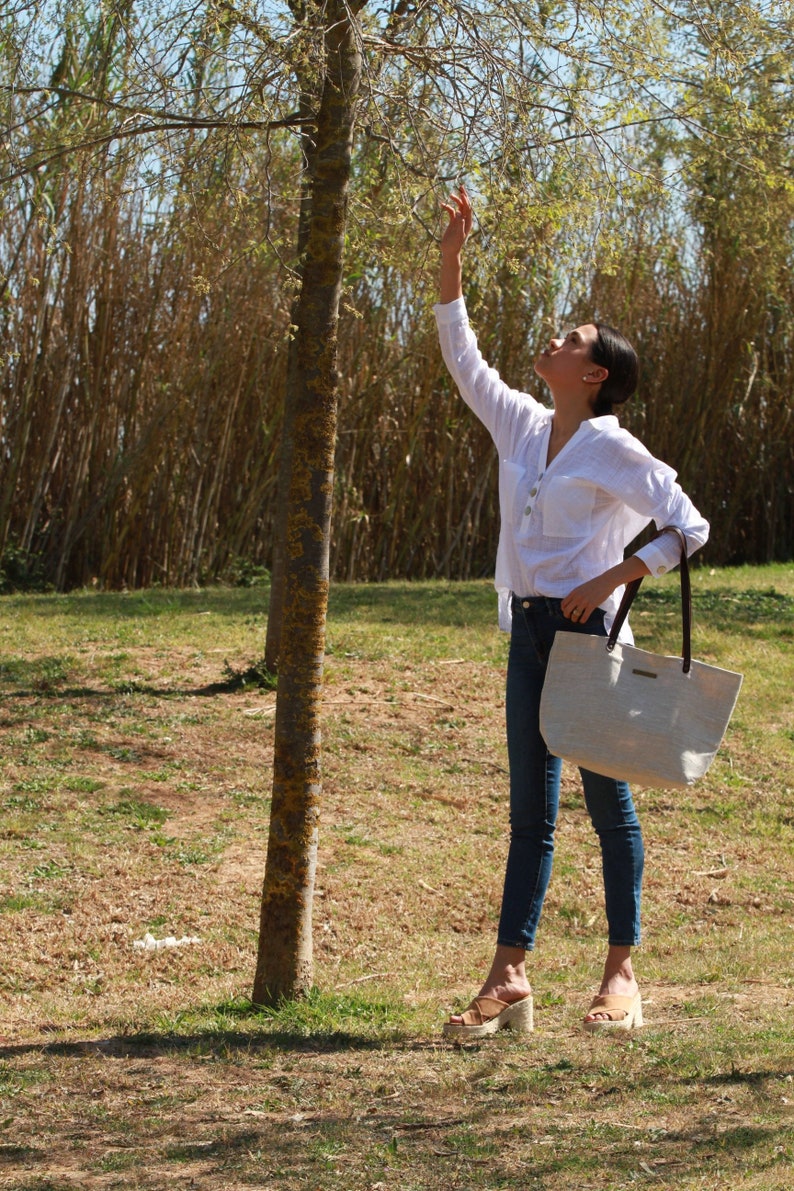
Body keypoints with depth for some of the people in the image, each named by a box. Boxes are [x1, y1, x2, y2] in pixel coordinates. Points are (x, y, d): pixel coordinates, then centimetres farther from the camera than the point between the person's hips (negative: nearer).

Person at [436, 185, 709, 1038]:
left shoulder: (611, 449, -10)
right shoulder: (522, 425, 9)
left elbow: (689, 528, -12)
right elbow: (461, 357, 14)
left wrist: (610, 580, -16)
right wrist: (450, 261, 9)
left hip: (586, 632, -7)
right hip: (529, 631, 7)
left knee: (607, 804, 2)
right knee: (530, 812, 6)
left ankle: (621, 972, 11)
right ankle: (509, 978, 6)